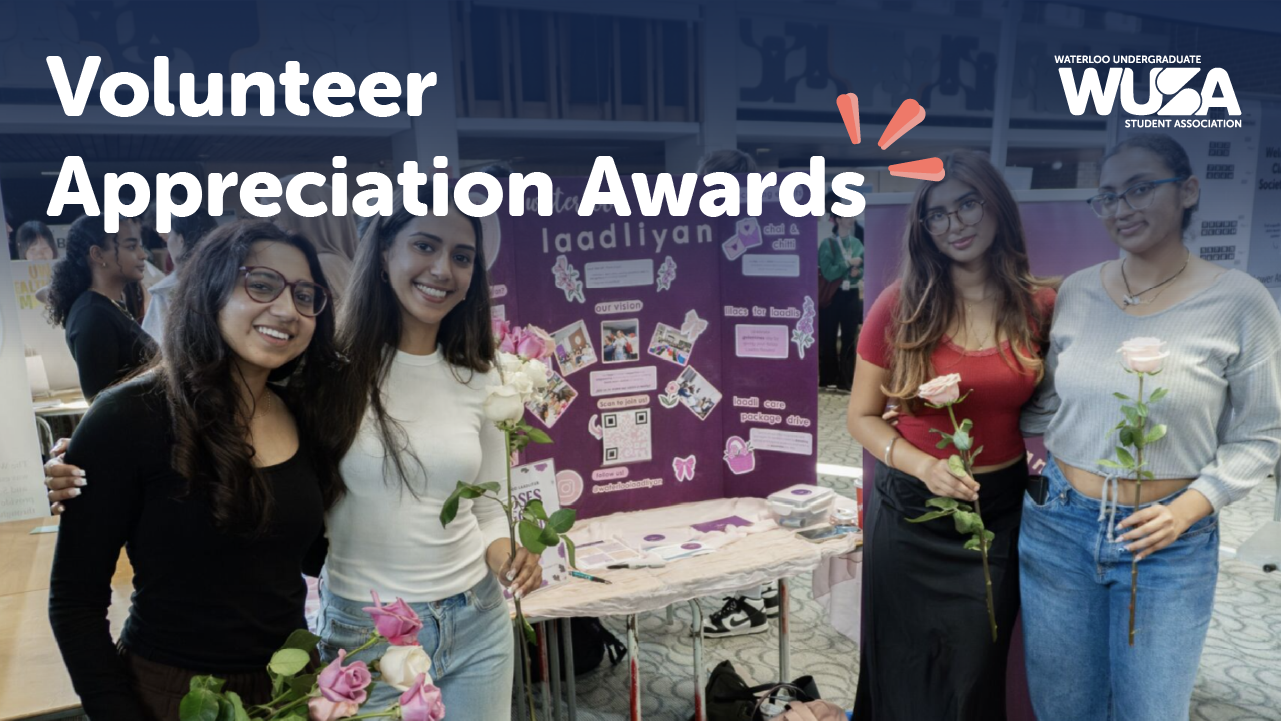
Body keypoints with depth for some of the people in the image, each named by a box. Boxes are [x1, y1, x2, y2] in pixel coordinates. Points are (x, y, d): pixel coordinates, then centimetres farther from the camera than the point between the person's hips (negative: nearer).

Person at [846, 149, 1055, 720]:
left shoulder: (1040, 306, -5)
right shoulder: (901, 306, -11)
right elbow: (862, 417, -5)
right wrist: (923, 466, -19)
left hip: (1000, 513, 2)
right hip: (911, 514, -1)